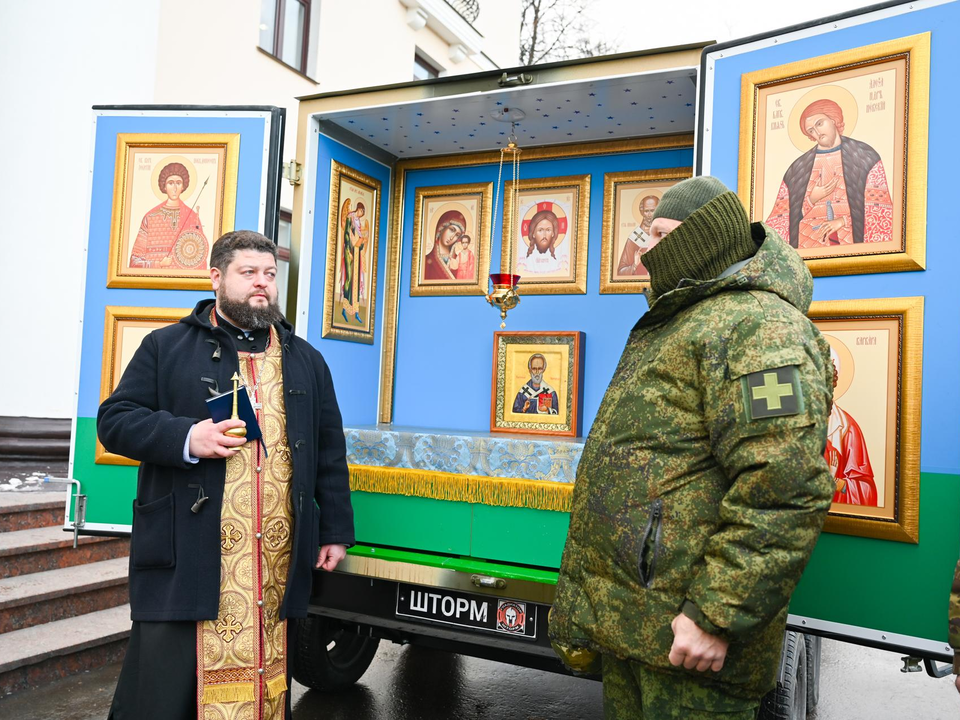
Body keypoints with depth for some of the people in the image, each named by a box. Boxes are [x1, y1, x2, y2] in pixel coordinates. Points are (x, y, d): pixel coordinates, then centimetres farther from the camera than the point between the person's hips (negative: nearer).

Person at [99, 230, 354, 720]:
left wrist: (335, 531, 11)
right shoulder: (167, 347, 7)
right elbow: (114, 420, 3)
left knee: (268, 680, 11)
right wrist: (185, 437, -15)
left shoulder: (306, 361, 16)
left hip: (279, 561, 3)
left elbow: (330, 452, 16)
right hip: (188, 555, -2)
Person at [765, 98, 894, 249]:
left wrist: (844, 220, -11)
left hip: (851, 236, -1)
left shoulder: (864, 156, 7)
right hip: (810, 241, 1)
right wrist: (812, 199, -6)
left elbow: (878, 204, 1)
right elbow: (785, 215, 9)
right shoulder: (798, 168, 11)